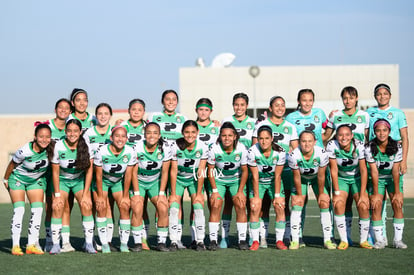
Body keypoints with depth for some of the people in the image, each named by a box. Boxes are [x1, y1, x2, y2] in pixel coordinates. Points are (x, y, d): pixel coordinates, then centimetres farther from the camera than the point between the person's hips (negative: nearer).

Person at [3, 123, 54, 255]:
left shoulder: (51, 149, -23)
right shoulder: (24, 151, -34)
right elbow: (12, 164, -15)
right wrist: (5, 179, 0)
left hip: (37, 180, 4)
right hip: (17, 179, -4)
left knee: (37, 210, -5)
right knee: (19, 210, -15)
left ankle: (32, 244, -1)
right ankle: (15, 245, -14)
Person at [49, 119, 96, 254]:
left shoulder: (86, 146, -16)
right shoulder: (59, 146, -18)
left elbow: (89, 171, -10)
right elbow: (55, 172, -11)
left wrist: (86, 194, -13)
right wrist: (57, 195, -13)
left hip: (80, 180, 1)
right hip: (62, 180, -1)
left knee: (87, 206, -17)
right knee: (57, 207, -18)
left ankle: (89, 243, -9)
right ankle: (55, 244, -10)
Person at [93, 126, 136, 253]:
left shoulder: (130, 152, -22)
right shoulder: (102, 151, -28)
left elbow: (128, 175, -12)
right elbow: (98, 175, -18)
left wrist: (125, 196, -8)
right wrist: (100, 196, -14)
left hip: (119, 181, 2)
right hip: (102, 181, -2)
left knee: (124, 207, -9)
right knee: (101, 208, -14)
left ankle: (124, 243, 0)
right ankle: (104, 244, -7)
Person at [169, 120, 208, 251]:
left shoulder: (202, 147, -20)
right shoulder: (176, 147, -22)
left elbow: (201, 172, -15)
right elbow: (173, 171, -16)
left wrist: (199, 193, -14)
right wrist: (173, 194, -15)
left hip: (194, 180, 0)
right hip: (178, 179, 0)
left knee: (198, 207, -12)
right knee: (173, 208, -12)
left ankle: (200, 241, -5)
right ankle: (173, 241, -6)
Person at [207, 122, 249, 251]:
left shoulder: (241, 149, -19)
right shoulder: (214, 148, -21)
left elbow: (244, 171, -7)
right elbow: (210, 170, -10)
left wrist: (240, 191, -9)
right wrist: (214, 190, -13)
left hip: (236, 180, 1)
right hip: (218, 180, 0)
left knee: (241, 206, -13)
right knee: (215, 206, -15)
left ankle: (242, 240, -5)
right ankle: (213, 240, -8)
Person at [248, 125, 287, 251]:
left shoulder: (280, 152, -21)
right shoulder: (252, 152, -23)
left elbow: (277, 176, -15)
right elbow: (255, 176, -17)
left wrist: (277, 195, -14)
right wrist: (256, 196, -15)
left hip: (274, 181, 1)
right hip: (258, 182, -1)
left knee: (280, 207, -11)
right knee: (254, 208, -14)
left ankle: (279, 240, -2)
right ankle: (255, 241, -6)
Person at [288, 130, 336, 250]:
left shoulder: (322, 154, -32)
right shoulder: (294, 156, -31)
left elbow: (321, 176, -19)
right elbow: (296, 177, -17)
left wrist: (321, 193, -8)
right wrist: (299, 195, -8)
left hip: (316, 178, 0)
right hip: (302, 178, 0)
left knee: (325, 203, -9)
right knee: (296, 204, -12)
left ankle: (327, 240, -1)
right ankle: (295, 241, -7)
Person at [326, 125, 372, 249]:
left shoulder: (359, 146, -23)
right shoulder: (332, 145, -22)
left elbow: (363, 170, -18)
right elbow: (334, 170, -17)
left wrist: (363, 194, -21)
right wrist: (337, 193, -19)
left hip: (357, 178, 0)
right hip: (340, 179, 0)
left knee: (364, 206, -17)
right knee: (338, 204, -22)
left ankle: (363, 240, 1)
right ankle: (344, 240, -10)